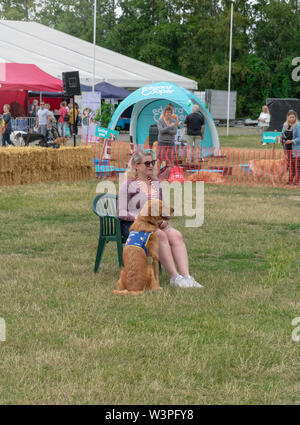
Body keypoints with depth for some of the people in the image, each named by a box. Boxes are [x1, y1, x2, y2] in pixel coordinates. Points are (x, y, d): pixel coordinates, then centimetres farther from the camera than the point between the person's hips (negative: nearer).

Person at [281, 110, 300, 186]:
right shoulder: (285, 125, 10)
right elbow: (283, 134, 19)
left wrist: (292, 141, -21)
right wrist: (282, 137, -3)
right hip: (287, 148, 6)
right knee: (290, 165, 13)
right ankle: (290, 180, 20)